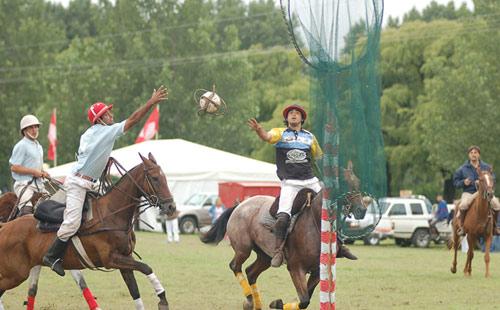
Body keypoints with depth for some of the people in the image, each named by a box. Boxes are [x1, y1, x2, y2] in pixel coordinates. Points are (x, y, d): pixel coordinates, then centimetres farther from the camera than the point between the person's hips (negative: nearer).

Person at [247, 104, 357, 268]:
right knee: (282, 216, -22)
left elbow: (319, 158, 27)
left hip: (311, 181, 4)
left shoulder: (309, 137, 15)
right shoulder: (280, 133, 5)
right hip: (290, 183, -4)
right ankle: (278, 251, -13)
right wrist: (258, 130, -39)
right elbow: (267, 136, -17)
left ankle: (339, 246, 21)